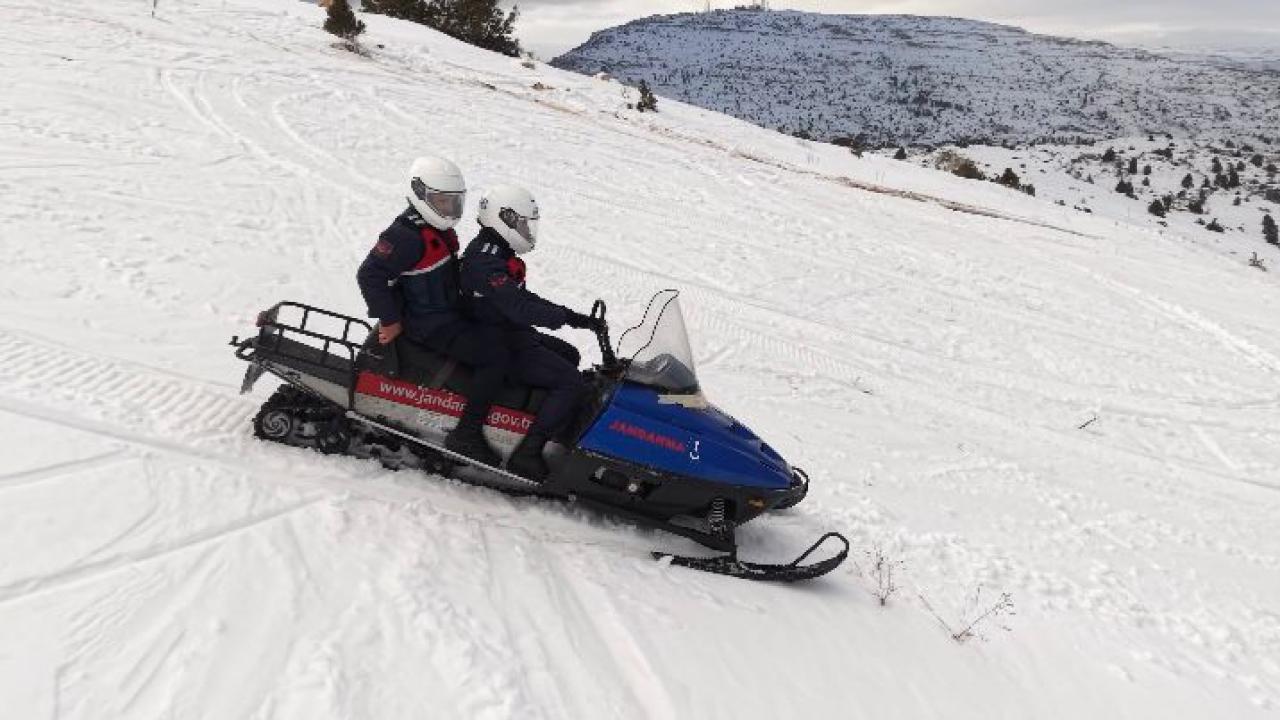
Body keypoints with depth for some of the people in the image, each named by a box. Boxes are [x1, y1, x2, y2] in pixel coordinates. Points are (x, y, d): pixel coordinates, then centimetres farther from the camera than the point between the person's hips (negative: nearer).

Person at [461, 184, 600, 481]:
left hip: (513, 333, 11)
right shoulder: (486, 262, -23)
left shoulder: (498, 253, 12)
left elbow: (523, 298, 16)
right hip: (501, 345, -11)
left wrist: (569, 315, 7)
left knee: (569, 355, 25)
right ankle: (527, 453, -19)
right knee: (571, 382, -19)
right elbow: (518, 307, -33)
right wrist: (569, 317, -30)